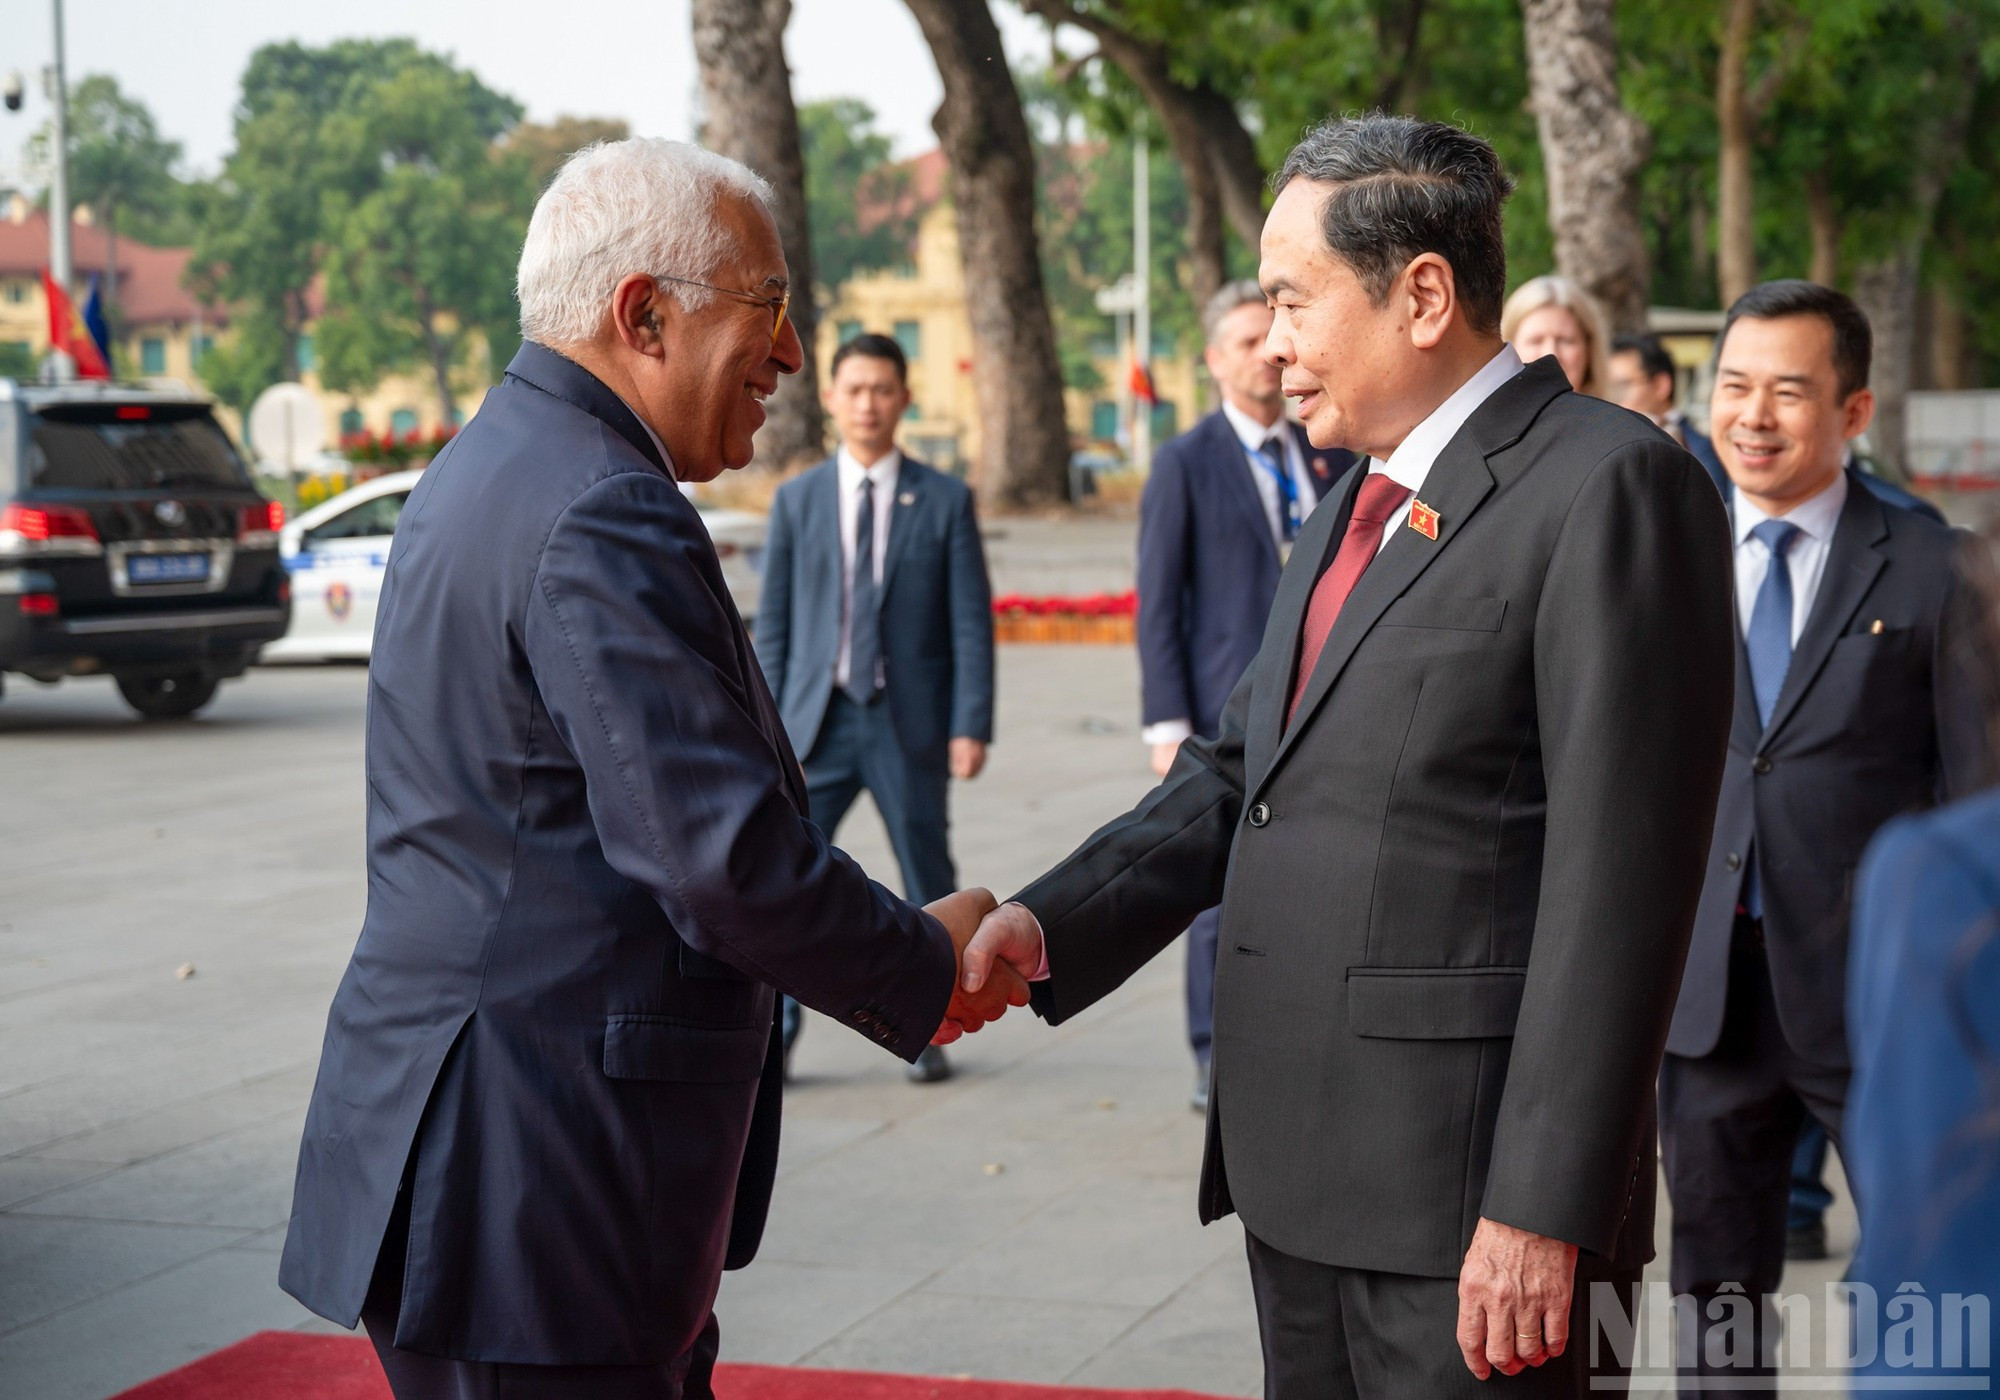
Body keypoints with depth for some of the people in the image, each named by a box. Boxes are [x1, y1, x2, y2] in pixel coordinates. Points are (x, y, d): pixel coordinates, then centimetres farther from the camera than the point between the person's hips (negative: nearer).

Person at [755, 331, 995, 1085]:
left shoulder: (945, 501, 2)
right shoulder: (797, 500, 6)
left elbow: (971, 623, 0)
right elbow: (774, 623, 6)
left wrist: (970, 726, -8)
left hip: (909, 727, -1)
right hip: (818, 722, 1)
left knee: (929, 887, 6)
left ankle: (927, 1035, 19)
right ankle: (774, 1037, 2)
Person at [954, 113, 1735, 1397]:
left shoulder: (1611, 486, -12)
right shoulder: (1359, 508, 17)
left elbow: (1618, 875, -17)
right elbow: (1240, 773, 16)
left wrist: (1541, 1206, -20)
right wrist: (1050, 927, 0)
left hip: (1465, 1186, -8)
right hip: (1302, 1171, 8)